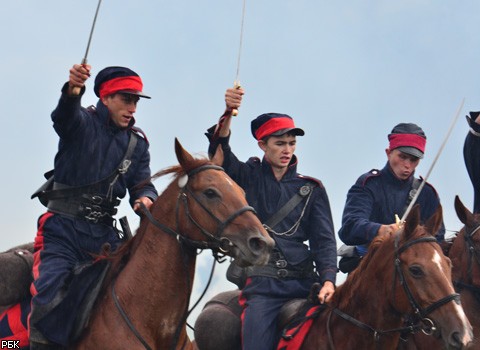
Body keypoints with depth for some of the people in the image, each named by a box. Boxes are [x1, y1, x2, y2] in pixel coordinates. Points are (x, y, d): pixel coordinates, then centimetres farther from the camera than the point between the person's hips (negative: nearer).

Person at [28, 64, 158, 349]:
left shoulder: (138, 143, 11)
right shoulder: (83, 122, -4)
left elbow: (142, 184, 9)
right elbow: (64, 115, -27)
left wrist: (145, 198, -18)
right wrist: (72, 90, -51)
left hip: (104, 233, 5)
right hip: (63, 229, -4)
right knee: (48, 299, -22)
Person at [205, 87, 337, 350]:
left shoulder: (311, 188, 14)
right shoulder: (248, 177, 10)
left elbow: (324, 239, 7)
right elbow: (220, 153, -8)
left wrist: (328, 279, -10)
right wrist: (228, 114, -25)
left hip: (304, 281, 2)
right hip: (262, 285, -2)